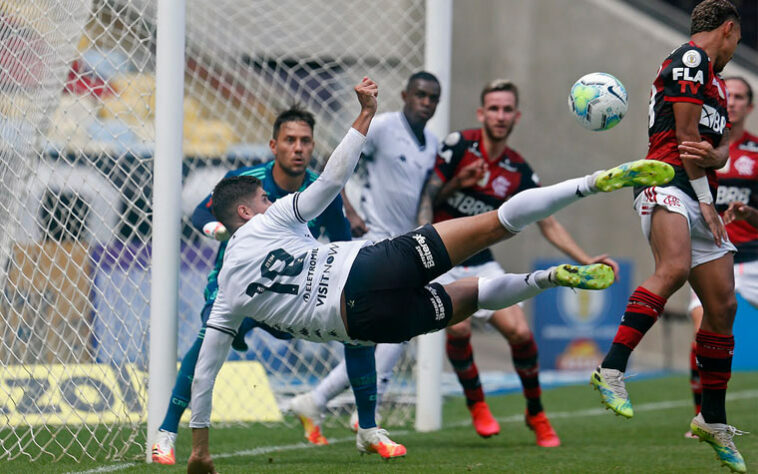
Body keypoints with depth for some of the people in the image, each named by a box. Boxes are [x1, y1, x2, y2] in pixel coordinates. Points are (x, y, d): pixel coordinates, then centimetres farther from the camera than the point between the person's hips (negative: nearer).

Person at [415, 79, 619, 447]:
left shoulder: (518, 172, 1)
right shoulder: (459, 145, -10)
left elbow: (548, 224, 7)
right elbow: (428, 194, -8)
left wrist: (586, 260, -2)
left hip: (480, 262, 3)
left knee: (520, 332, -10)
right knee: (459, 329, -25)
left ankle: (536, 414, 12)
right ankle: (476, 404, 2)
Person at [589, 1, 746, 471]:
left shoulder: (716, 82, 28)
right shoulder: (691, 59, -1)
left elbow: (719, 146, 16)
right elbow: (686, 134, -8)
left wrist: (714, 156, -10)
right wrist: (706, 202, -8)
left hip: (700, 197, 10)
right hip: (667, 182, -10)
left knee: (722, 305, 5)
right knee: (675, 268, -34)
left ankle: (713, 419, 12)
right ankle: (612, 369, -42)